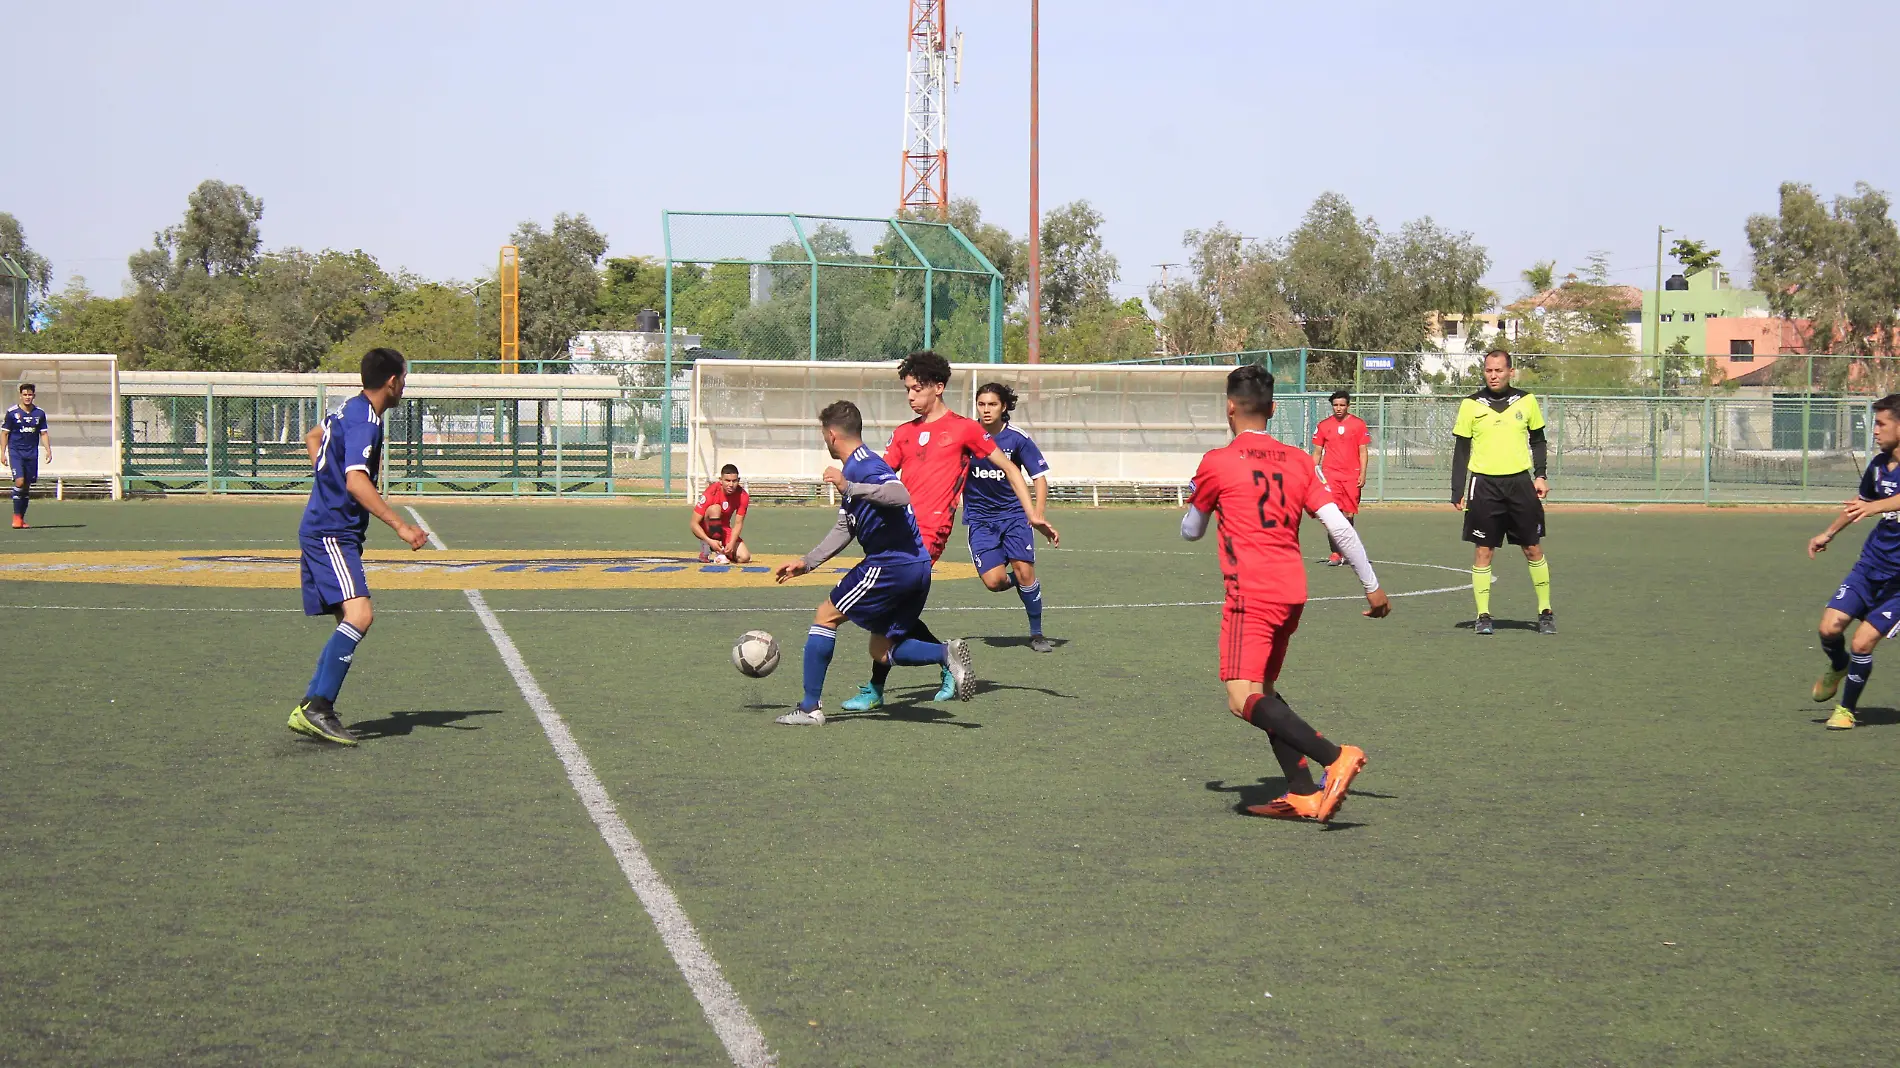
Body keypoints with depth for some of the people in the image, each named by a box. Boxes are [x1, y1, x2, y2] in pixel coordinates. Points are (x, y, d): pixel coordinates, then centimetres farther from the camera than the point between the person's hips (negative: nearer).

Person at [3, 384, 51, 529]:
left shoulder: (40, 413, 7)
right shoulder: (12, 412, -1)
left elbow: (44, 433, 12)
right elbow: (5, 433, 3)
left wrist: (48, 450, 1)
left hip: (32, 453, 3)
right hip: (16, 452, -3)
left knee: (27, 486, 5)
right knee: (19, 481, -18)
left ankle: (21, 518, 13)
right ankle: (16, 515, -11)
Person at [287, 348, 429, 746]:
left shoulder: (349, 410, 15)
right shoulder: (364, 421, -16)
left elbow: (313, 437, 35)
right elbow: (356, 482, -29)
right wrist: (400, 526, -32)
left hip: (324, 530, 11)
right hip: (331, 533, -11)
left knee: (350, 622, 11)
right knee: (359, 614, -23)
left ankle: (309, 710, 10)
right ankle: (318, 708, -26)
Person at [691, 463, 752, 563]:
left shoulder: (743, 496, -14)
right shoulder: (711, 493, -25)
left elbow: (738, 523, -12)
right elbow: (694, 524, -24)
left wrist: (731, 543, -30)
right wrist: (710, 541, -36)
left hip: (725, 530, 4)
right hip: (706, 530, -4)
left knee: (744, 557, -19)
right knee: (715, 508, -36)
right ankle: (716, 552, -28)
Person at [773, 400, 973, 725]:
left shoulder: (863, 465, -11)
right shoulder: (856, 468, 22)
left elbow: (900, 495, -31)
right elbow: (844, 530, 31)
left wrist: (850, 487, -35)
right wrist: (807, 562, 33)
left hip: (890, 562, -10)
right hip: (917, 567, 10)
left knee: (826, 617, 4)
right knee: (881, 653, 15)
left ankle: (810, 708, 5)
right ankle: (947, 654, -7)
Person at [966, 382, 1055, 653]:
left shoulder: (1017, 439, -7)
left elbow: (1039, 476, 0)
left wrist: (1038, 514, -10)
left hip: (1013, 513, 0)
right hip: (979, 518, 0)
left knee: (1024, 570, -15)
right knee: (994, 581, -16)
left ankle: (1036, 634, 4)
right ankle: (1012, 579, 22)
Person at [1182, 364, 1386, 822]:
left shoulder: (1217, 463, -2)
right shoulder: (1298, 461, 11)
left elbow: (1190, 531, 12)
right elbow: (1340, 527, 5)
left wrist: (1198, 504, 35)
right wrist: (1373, 587, 11)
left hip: (1251, 594, -7)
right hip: (1293, 591, 7)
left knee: (1243, 700, -14)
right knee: (1263, 691, 19)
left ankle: (1334, 757, -29)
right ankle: (1303, 795, 12)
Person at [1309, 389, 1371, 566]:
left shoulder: (1359, 424, 4)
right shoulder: (1323, 425, 7)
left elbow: (1363, 451, 4)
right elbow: (1317, 453, 12)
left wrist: (1363, 474, -4)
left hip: (1352, 475, 0)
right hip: (1330, 474, 0)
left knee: (1350, 514, 5)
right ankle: (1335, 553, -13)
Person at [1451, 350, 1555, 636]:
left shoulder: (1526, 401, 5)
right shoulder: (1471, 405, 2)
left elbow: (1538, 440, 16)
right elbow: (1461, 450, 5)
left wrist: (1540, 475, 4)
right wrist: (1458, 492, 0)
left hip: (1520, 482, 1)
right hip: (1484, 484, -1)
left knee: (1533, 549, 3)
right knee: (1483, 551, -1)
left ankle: (1545, 612, 13)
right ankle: (1483, 616, 6)